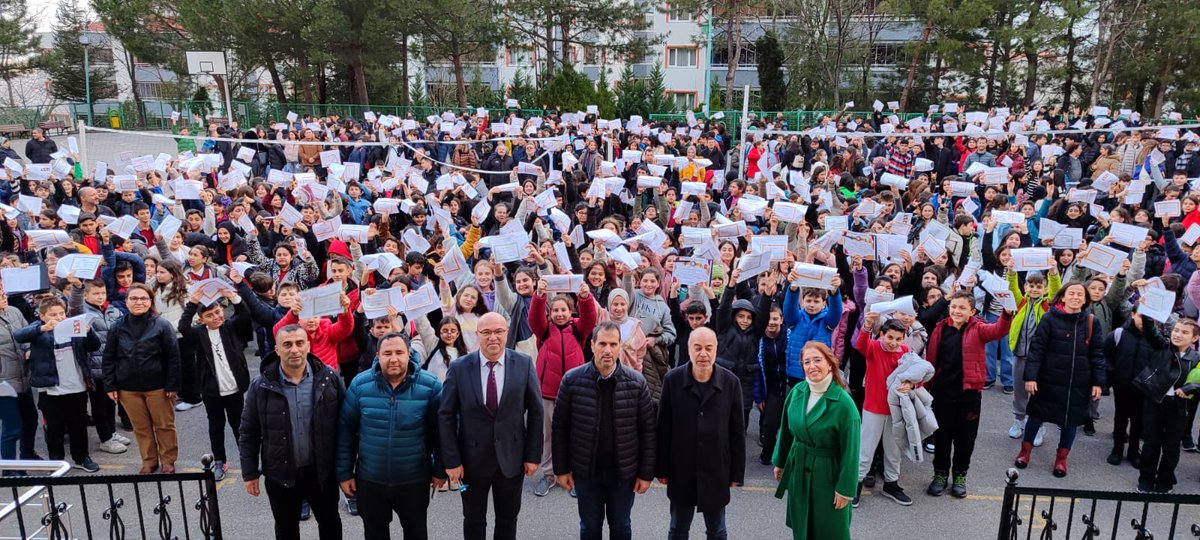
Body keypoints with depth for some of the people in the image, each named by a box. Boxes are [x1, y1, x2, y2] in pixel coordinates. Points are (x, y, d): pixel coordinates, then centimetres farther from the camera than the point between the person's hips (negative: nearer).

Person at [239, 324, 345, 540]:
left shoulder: (329, 378, -9)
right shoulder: (261, 386, -9)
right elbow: (249, 433, -2)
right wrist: (250, 473, -1)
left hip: (322, 471, 0)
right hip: (280, 474, 0)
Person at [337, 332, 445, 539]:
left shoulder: (430, 385, -12)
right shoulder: (360, 384, -8)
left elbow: (440, 430, -4)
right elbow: (345, 430, -1)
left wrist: (440, 469, -1)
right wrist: (344, 472, -1)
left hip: (414, 479, -1)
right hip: (369, 479, 1)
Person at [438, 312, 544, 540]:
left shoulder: (524, 364, -8)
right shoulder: (459, 368, -9)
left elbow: (535, 411, -3)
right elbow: (446, 416, -6)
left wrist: (533, 454, -4)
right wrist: (451, 460, -8)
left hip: (511, 458, 1)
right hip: (472, 459, 0)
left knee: (508, 519, 17)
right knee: (473, 521, 17)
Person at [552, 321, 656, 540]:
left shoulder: (636, 382, -10)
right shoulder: (572, 380, -11)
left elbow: (647, 430, -5)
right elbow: (560, 427, -3)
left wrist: (646, 473, -4)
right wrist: (561, 468, -2)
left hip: (623, 471, 0)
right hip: (585, 471, 0)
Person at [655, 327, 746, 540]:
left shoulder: (731, 382, -8)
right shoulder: (672, 380, -9)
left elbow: (737, 432, -1)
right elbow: (663, 428, -3)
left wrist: (736, 472, 0)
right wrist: (662, 469, -1)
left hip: (716, 471, 0)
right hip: (680, 471, 0)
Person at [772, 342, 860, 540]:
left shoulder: (844, 403, -20)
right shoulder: (797, 391, -5)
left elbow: (850, 451, -16)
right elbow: (786, 430, 7)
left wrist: (845, 488, -13)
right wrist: (780, 462, 13)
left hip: (828, 474, -5)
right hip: (798, 469, 5)